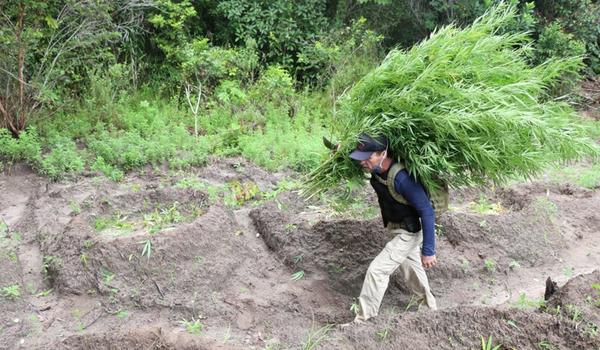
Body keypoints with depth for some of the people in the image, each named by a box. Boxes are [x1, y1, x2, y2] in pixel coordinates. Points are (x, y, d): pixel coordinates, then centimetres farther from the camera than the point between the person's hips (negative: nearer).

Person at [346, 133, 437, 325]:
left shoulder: (401, 178, -37)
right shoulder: (376, 170, -13)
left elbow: (427, 212, -31)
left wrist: (428, 251, -29)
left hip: (409, 233, -9)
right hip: (396, 228, 9)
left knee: (377, 270, -11)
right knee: (410, 267, 26)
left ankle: (362, 321, 3)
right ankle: (429, 305, 49)